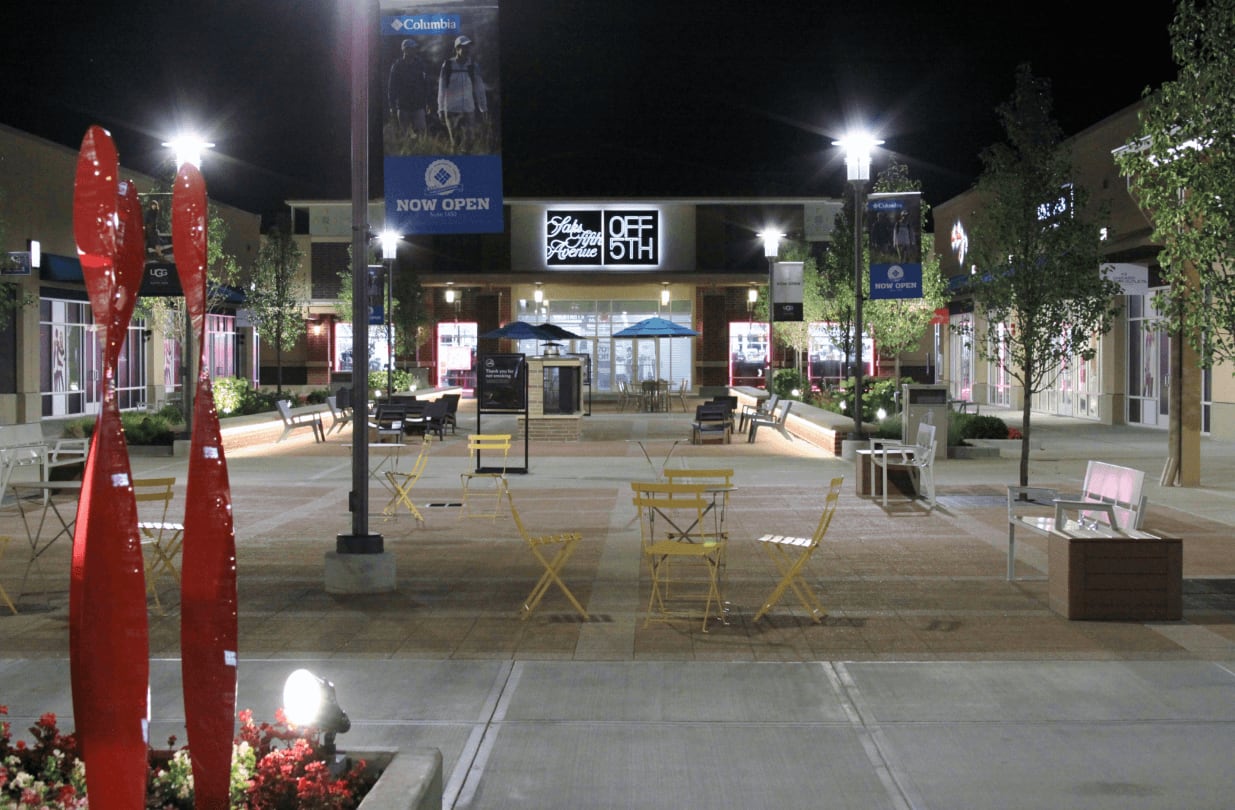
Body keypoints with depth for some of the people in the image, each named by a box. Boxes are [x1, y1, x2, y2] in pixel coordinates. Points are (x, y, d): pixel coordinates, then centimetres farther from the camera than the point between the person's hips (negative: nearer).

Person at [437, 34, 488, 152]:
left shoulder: (472, 66, 1)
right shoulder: (447, 65, -4)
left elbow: (479, 88, 4)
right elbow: (441, 88, 0)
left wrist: (483, 108, 4)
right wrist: (441, 108, -1)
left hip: (469, 110, 1)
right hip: (451, 110, -1)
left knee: (470, 140, -4)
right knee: (455, 142, 5)